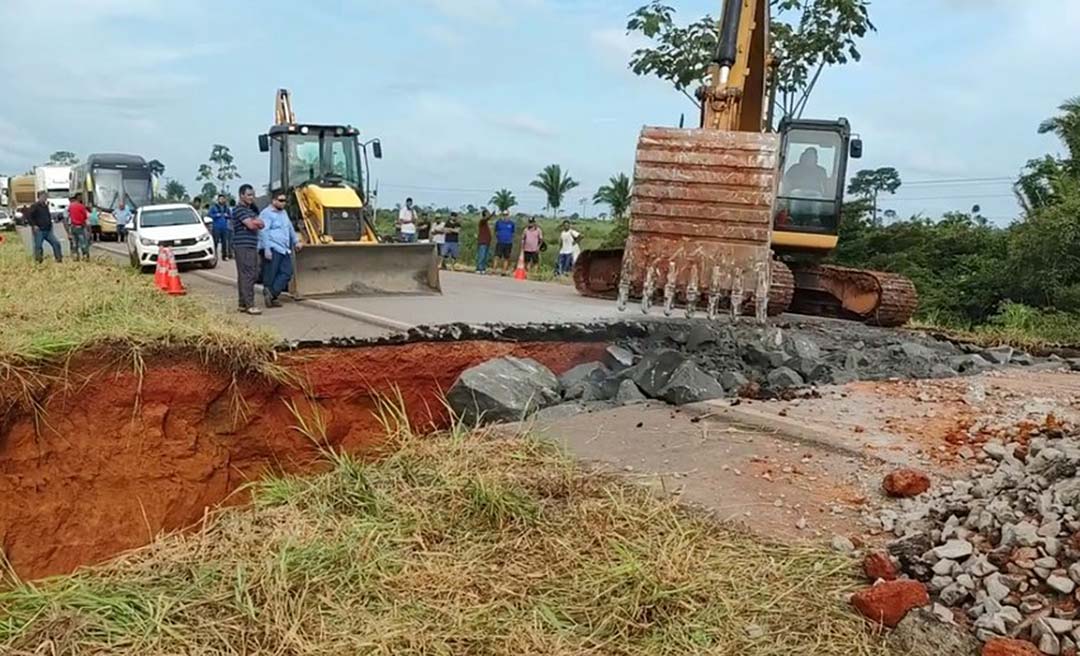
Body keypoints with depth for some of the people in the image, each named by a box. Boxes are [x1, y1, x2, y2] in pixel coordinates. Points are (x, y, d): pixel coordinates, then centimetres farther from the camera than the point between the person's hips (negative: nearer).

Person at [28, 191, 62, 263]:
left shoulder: (45, 206, 16)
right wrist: (33, 225, -18)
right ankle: (38, 261, 4)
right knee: (38, 246, -3)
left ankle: (59, 259, 2)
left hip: (48, 230, 7)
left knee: (56, 243, -1)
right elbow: (28, 216, -14)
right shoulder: (34, 206, -6)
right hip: (39, 231, -7)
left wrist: (50, 224, 16)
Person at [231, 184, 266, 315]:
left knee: (253, 275, 10)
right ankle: (249, 305, -13)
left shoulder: (252, 209, 21)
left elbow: (261, 225, 13)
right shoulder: (239, 209, -8)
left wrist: (255, 222, -7)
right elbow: (251, 225, -18)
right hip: (243, 247, -9)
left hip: (252, 247, 9)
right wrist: (256, 222, 2)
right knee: (247, 276, -11)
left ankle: (243, 304, 16)